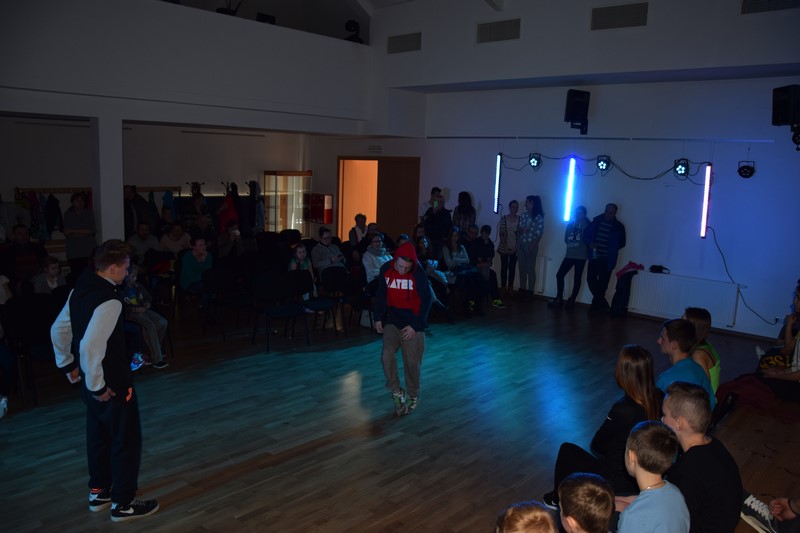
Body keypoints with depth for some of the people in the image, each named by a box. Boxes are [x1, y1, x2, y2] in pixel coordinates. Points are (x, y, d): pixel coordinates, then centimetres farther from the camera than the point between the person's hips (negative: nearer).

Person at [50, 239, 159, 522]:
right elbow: (90, 346, -33)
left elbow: (58, 330, 13)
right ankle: (123, 504, 20)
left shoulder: (79, 291, 3)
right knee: (127, 441, 7)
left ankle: (98, 492, 39)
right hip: (113, 385, -9)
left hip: (95, 382, 9)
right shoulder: (109, 302, -27)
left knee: (99, 436, 23)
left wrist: (68, 365, 21)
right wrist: (97, 385, -22)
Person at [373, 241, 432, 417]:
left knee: (412, 362, 1)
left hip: (412, 323, -3)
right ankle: (397, 393, 6)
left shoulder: (418, 274, -15)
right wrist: (378, 317, 3)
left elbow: (426, 301, -10)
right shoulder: (386, 269, -6)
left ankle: (413, 396, 24)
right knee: (387, 356, -13)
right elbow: (381, 294, 7)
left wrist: (415, 325, -13)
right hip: (392, 320, 3)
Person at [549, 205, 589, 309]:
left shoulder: (586, 225, 0)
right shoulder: (570, 224, 12)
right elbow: (566, 239, 10)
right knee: (559, 275, -3)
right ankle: (559, 299, 4)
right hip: (569, 255, 4)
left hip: (581, 256, -4)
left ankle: (572, 300, 8)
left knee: (577, 278, 1)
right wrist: (571, 243, -5)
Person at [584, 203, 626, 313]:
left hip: (607, 260, -2)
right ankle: (602, 304, 16)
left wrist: (612, 249, -8)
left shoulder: (618, 227, 1)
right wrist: (590, 243, -9)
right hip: (594, 257, 3)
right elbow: (586, 234, 10)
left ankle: (596, 305, 16)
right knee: (591, 279, -1)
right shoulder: (596, 221, 6)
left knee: (602, 283, -2)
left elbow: (622, 243, 7)